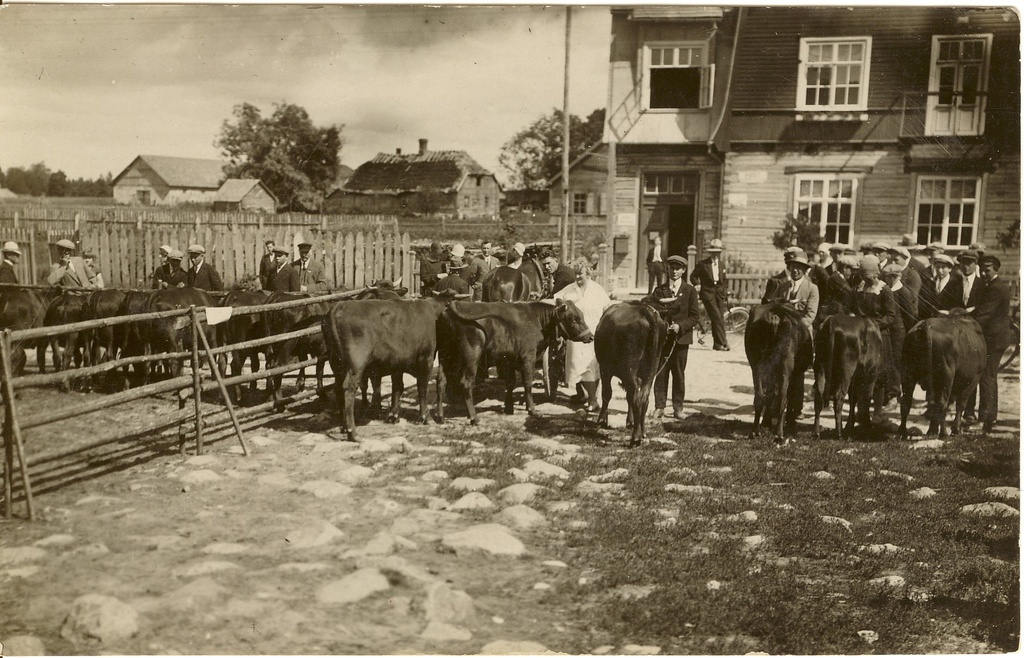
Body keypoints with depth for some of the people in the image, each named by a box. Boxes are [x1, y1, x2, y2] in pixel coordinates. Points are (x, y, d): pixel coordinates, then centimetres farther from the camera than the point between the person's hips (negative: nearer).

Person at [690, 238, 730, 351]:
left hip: (719, 293, 5)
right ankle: (722, 343, -13)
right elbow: (693, 277, 6)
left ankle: (717, 344, 11)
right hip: (708, 293, -4)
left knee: (719, 319, 1)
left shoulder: (722, 265, 16)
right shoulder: (702, 264, 1)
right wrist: (697, 285, -12)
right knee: (717, 318, -14)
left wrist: (726, 295, 14)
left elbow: (725, 281, 21)